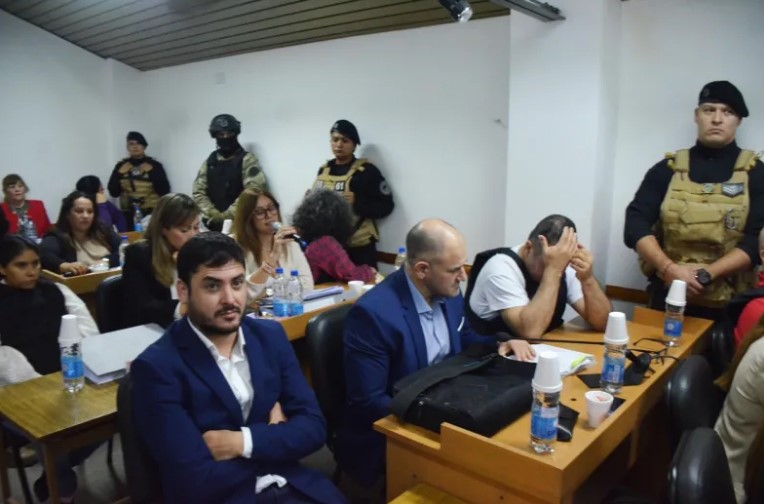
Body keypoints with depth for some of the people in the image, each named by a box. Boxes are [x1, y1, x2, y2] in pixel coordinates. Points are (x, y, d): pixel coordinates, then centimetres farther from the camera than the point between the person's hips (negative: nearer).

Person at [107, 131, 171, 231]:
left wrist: (151, 172, -10)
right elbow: (113, 192, 6)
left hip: (151, 214, -2)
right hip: (128, 215, 2)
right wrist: (120, 174, -4)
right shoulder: (121, 166, 10)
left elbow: (164, 191, -7)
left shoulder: (155, 165, 3)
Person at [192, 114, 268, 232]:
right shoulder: (209, 162, 13)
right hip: (212, 223, 4)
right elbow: (198, 192, 8)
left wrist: (228, 215, -16)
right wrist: (214, 215, -8)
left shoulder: (247, 160, -1)